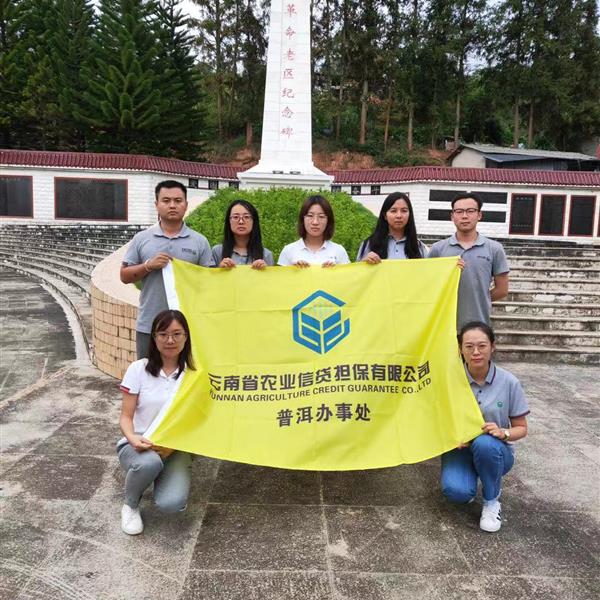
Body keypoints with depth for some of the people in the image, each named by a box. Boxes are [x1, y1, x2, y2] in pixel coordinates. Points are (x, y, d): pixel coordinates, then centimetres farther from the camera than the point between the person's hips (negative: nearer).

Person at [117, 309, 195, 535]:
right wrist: (133, 438, -25)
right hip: (138, 445, 0)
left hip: (176, 449, 1)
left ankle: (163, 479, 12)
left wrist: (172, 446, -18)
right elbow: (126, 416, -4)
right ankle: (130, 505, -3)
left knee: (171, 504, -27)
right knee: (149, 462, -38)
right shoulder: (139, 369, -6)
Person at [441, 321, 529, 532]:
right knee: (455, 491, -31)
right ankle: (466, 478, 9)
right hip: (459, 448, 0)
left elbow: (521, 428, -1)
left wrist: (503, 433, -23)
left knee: (485, 443, -36)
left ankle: (491, 501, -7)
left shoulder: (508, 382, -10)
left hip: (496, 451, 1)